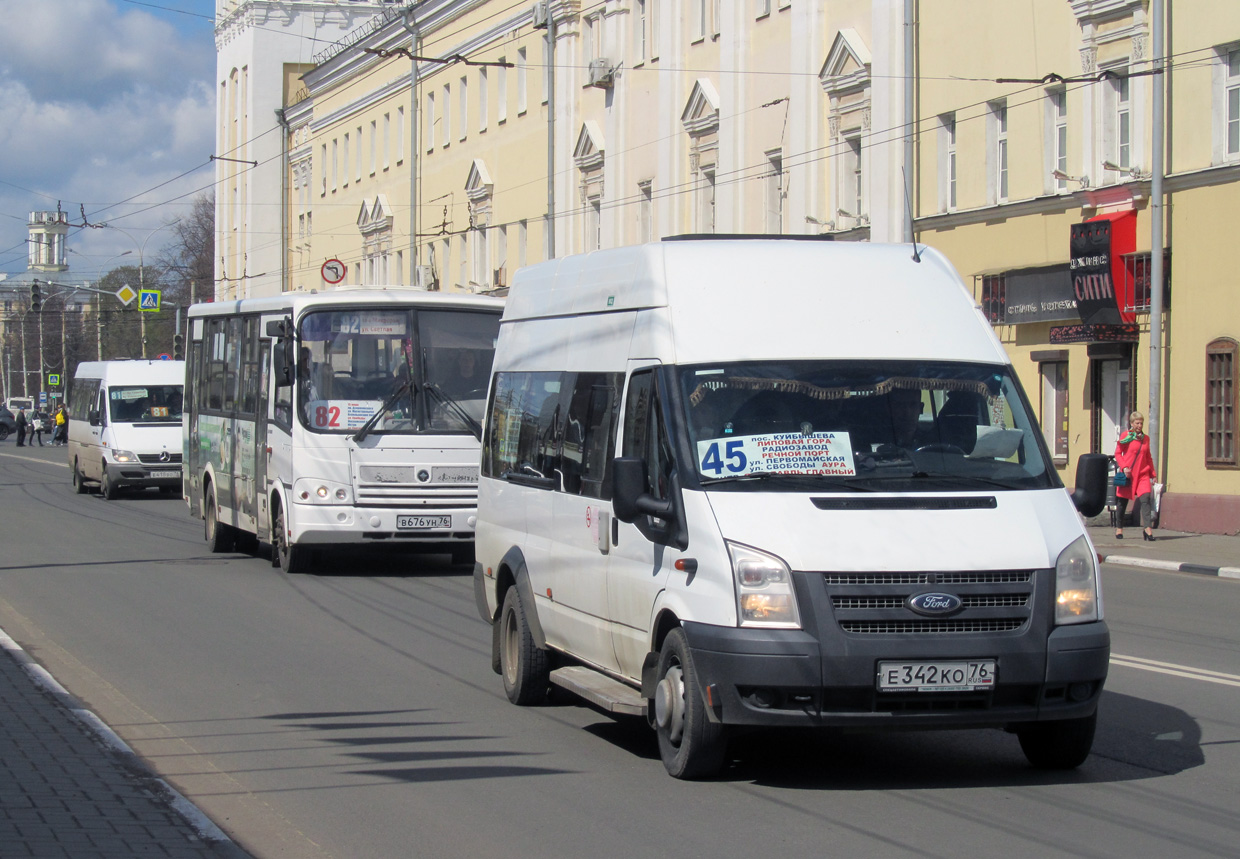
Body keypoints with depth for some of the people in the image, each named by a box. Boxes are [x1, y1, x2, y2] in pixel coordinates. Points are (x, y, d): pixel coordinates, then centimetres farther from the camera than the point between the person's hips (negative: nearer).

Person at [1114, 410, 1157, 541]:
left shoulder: (1146, 438, 12)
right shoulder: (1125, 437, -2)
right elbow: (1118, 453, -1)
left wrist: (1153, 474, 19)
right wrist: (1124, 467, -15)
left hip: (1143, 474, 3)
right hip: (1127, 474, -3)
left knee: (1145, 499, -15)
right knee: (1122, 501, 5)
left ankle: (1148, 529, -22)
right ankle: (1119, 529, 21)